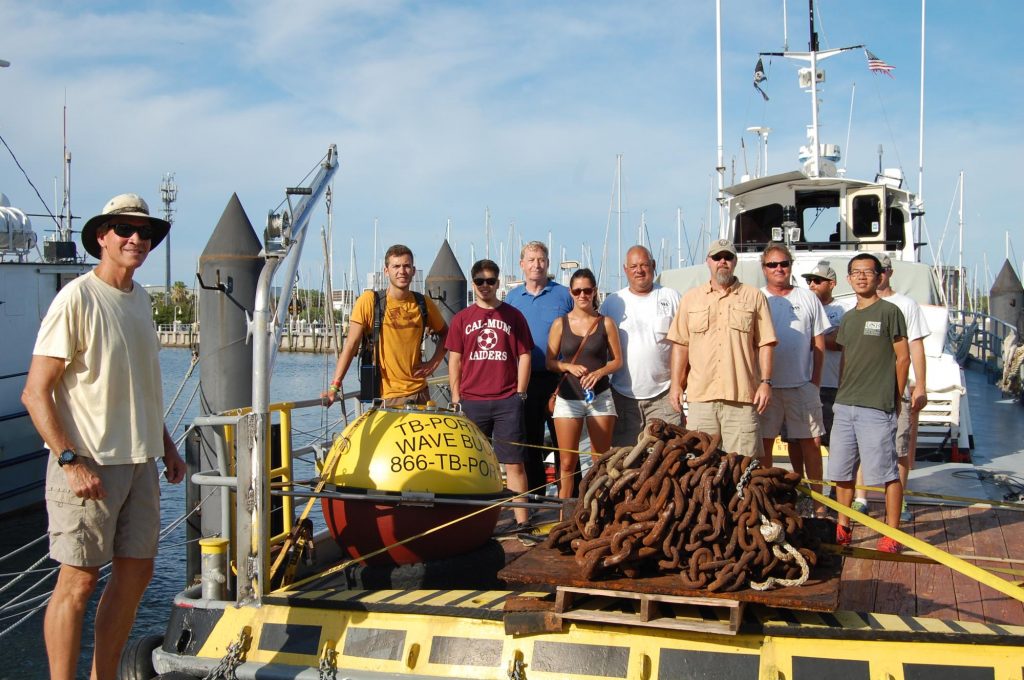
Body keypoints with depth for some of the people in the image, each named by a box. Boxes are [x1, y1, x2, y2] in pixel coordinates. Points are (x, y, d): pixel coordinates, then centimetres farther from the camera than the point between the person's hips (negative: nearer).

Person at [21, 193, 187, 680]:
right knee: (79, 581, -3)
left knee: (135, 574, 11)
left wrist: (166, 445, 19)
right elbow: (35, 393, -14)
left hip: (139, 462, 8)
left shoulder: (141, 299, 12)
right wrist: (71, 460, -20)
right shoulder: (77, 298, -11)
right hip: (88, 465, -8)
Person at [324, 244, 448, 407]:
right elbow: (351, 345, -9)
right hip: (385, 396, -4)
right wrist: (335, 385, -17)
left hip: (419, 392, 4)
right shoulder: (369, 300, -8)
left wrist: (434, 363, 4)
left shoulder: (423, 304, 3)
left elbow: (445, 333, 19)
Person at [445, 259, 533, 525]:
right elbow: (454, 360, 8)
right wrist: (456, 398, 2)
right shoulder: (461, 318, 8)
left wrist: (520, 394, 0)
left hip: (508, 402, -1)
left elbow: (524, 356, 6)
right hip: (471, 401, 1)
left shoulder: (513, 315, 6)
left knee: (514, 462, -1)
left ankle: (521, 520, 2)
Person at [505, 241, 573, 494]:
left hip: (558, 378, -3)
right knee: (530, 440, 10)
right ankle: (534, 494, 20)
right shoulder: (512, 297, 10)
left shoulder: (563, 295, 2)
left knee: (563, 441, 0)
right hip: (525, 380, 3)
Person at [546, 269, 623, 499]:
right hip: (568, 398, 0)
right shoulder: (560, 324, 4)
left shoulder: (606, 323, 4)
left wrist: (599, 372, -12)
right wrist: (570, 367, -13)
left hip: (600, 397, 0)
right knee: (567, 463, 0)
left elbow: (617, 360, 6)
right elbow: (550, 362, 5)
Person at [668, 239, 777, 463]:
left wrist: (766, 382, -3)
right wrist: (676, 384, 4)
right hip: (700, 394, 2)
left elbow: (765, 344, 6)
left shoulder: (754, 297, 9)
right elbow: (680, 344, 11)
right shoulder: (691, 298, 14)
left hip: (742, 395, -2)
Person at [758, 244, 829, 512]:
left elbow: (818, 342, 9)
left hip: (802, 384, 1)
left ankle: (817, 500, 8)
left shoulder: (807, 298, 9)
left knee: (810, 442, 1)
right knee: (763, 443, 2)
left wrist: (815, 379, 1)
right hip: (767, 384, -1)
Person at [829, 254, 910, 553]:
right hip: (844, 406, 7)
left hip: (877, 407, -7)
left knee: (886, 472, -3)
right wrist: (842, 395, 12)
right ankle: (843, 528, 21)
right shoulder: (848, 318, 16)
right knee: (841, 472, 10)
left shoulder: (889, 312, -3)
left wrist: (894, 399, -3)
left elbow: (903, 357, -3)